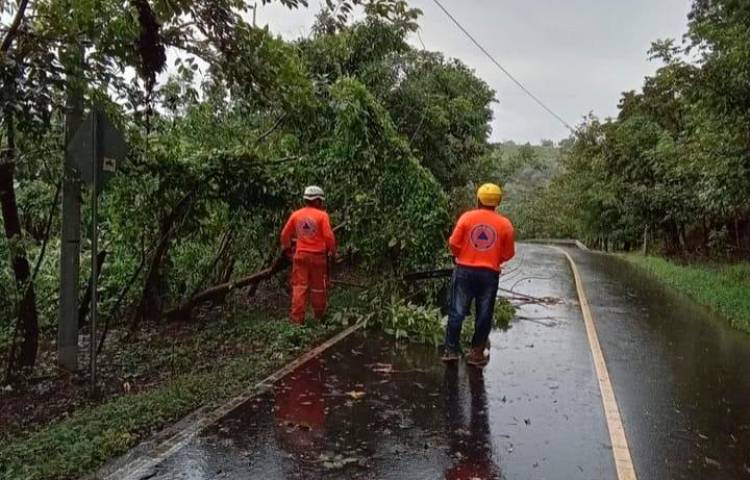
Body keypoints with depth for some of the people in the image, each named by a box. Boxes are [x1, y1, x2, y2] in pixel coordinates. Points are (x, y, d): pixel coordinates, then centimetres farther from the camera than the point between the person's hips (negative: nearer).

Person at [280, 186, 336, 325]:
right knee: (318, 287, 11)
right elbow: (328, 236, -13)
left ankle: (297, 318, 3)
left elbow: (285, 234, 9)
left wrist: (286, 248, 25)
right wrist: (332, 250, 4)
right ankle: (319, 316, 25)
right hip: (317, 255, -3)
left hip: (300, 254, 3)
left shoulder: (296, 215, 3)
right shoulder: (322, 215, -10)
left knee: (299, 286, 6)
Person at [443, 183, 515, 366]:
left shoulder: (467, 217, -5)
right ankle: (477, 353, 16)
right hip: (490, 274, 0)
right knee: (484, 315, 10)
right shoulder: (505, 224, -3)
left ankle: (452, 350, 11)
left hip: (465, 270, 0)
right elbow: (508, 254, 2)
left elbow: (454, 243, -6)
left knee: (457, 311, 8)